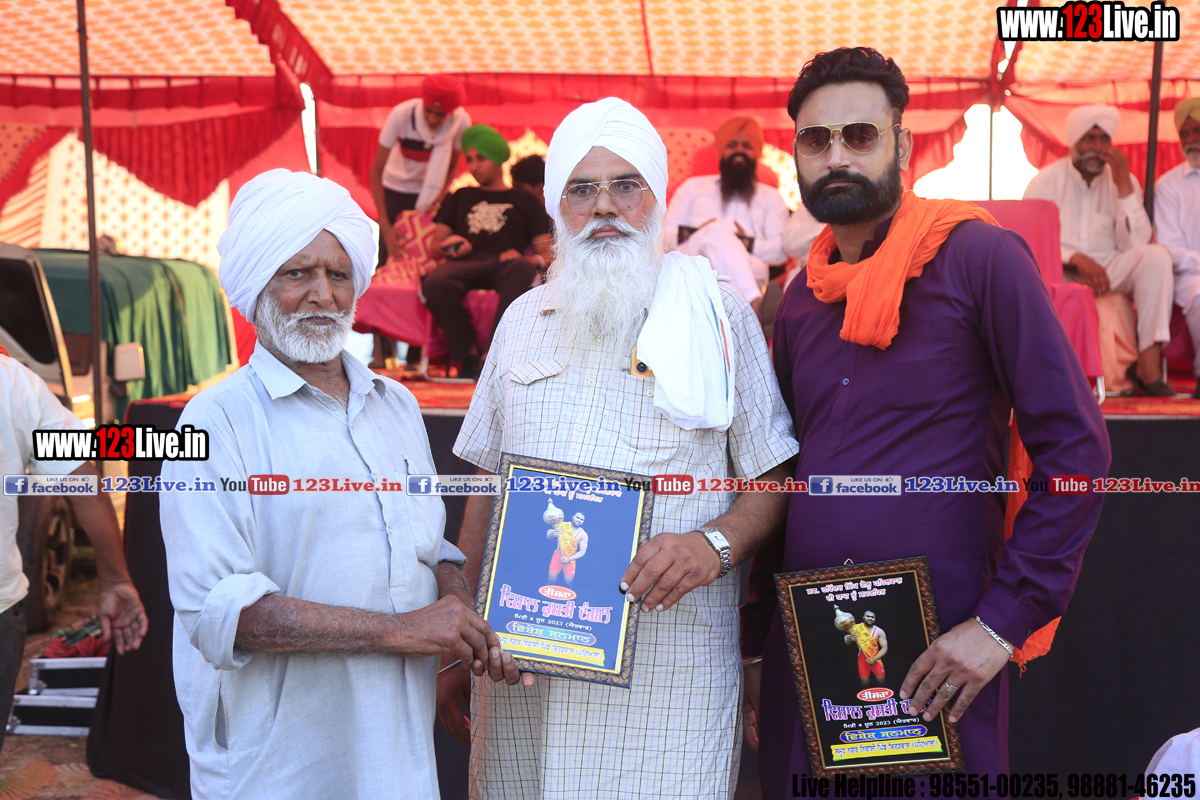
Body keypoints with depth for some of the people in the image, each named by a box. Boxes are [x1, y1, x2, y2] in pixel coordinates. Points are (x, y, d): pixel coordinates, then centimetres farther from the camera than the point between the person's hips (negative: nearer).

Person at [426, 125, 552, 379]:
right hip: (465, 264, 2)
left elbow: (548, 254, 15)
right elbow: (434, 248, 27)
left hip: (505, 265, -1)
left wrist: (533, 260, -10)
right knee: (435, 283, -36)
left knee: (522, 268, -40)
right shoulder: (461, 197, 33)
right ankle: (468, 354, -20)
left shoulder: (524, 200, 26)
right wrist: (448, 247, 2)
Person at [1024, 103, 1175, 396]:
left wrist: (1124, 185, -10)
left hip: (1109, 270, 2)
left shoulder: (1124, 182, 8)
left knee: (1157, 256, -26)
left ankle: (1149, 361, -30)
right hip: (1058, 273, -2)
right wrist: (1076, 259, -22)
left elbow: (1135, 246, -4)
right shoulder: (1046, 181, 3)